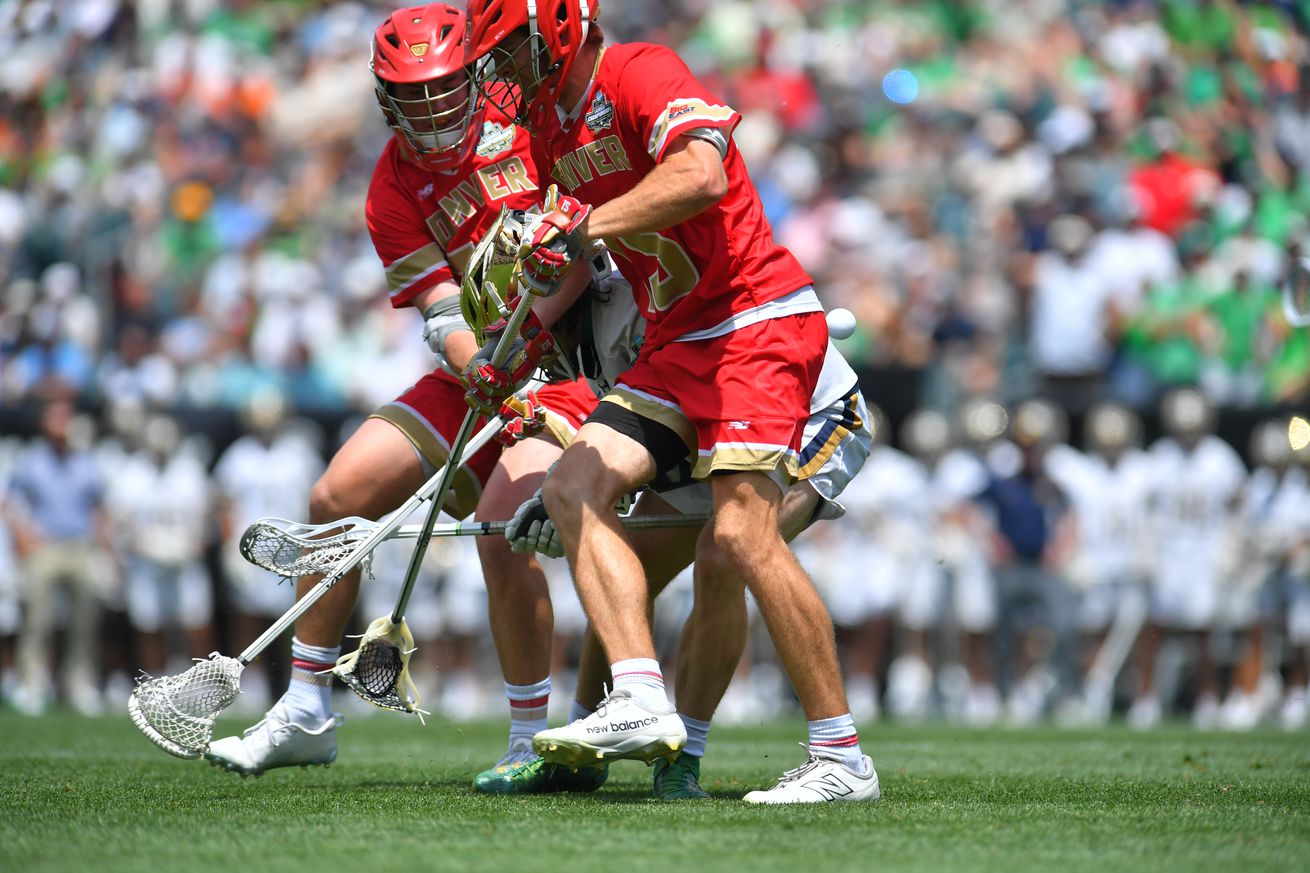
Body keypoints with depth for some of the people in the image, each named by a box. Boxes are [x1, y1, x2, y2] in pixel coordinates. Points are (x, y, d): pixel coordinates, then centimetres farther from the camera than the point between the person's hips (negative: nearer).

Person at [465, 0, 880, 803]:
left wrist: (581, 226, -30)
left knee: (743, 539, -18)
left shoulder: (640, 75, -14)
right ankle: (642, 704, -14)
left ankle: (843, 759, -11)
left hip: (758, 323, -10)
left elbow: (701, 175, -34)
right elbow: (574, 252, 29)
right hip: (675, 345, 10)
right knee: (574, 489, -5)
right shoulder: (550, 122, 15)